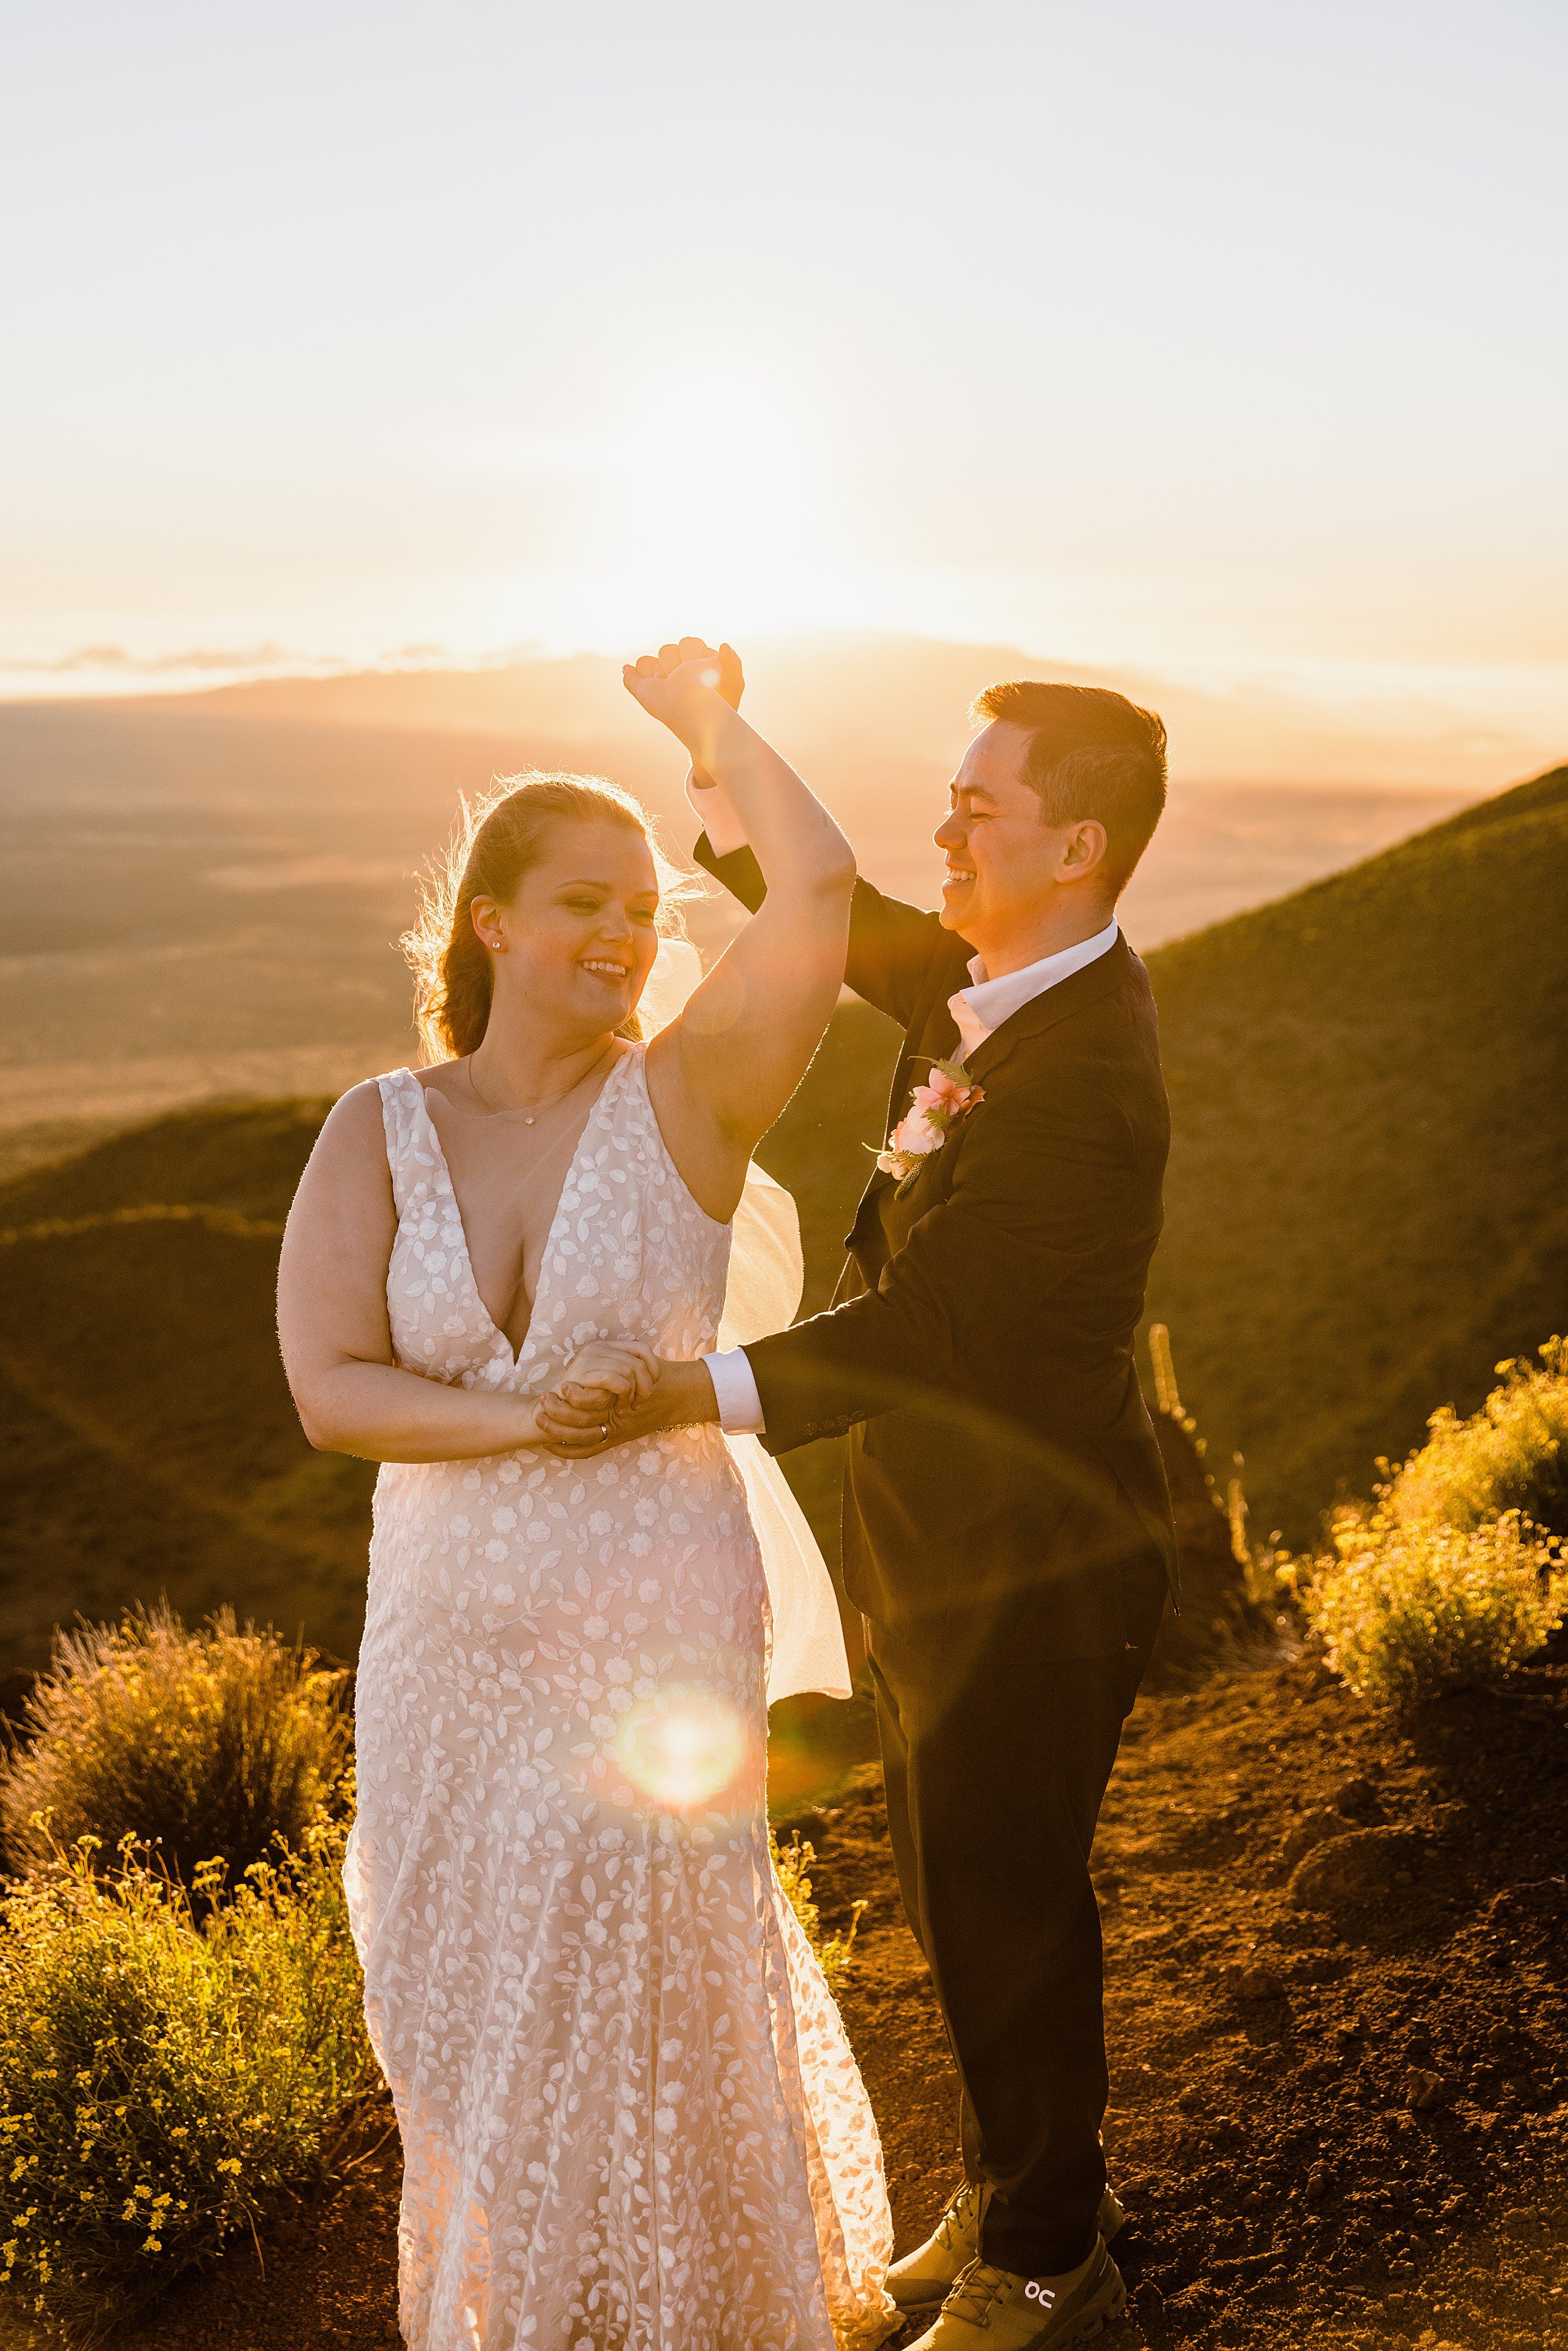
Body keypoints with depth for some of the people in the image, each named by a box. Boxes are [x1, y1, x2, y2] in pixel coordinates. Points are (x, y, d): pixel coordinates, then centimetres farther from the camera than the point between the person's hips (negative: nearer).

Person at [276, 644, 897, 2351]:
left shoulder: (685, 1096, -11)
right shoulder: (376, 1133, -4)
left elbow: (817, 887, -25)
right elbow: (325, 1385, -11)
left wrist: (705, 719, -10)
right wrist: (512, 1419, -25)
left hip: (657, 1634, -3)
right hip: (449, 1637, 3)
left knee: (658, 1993, 13)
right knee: (472, 1996, 21)